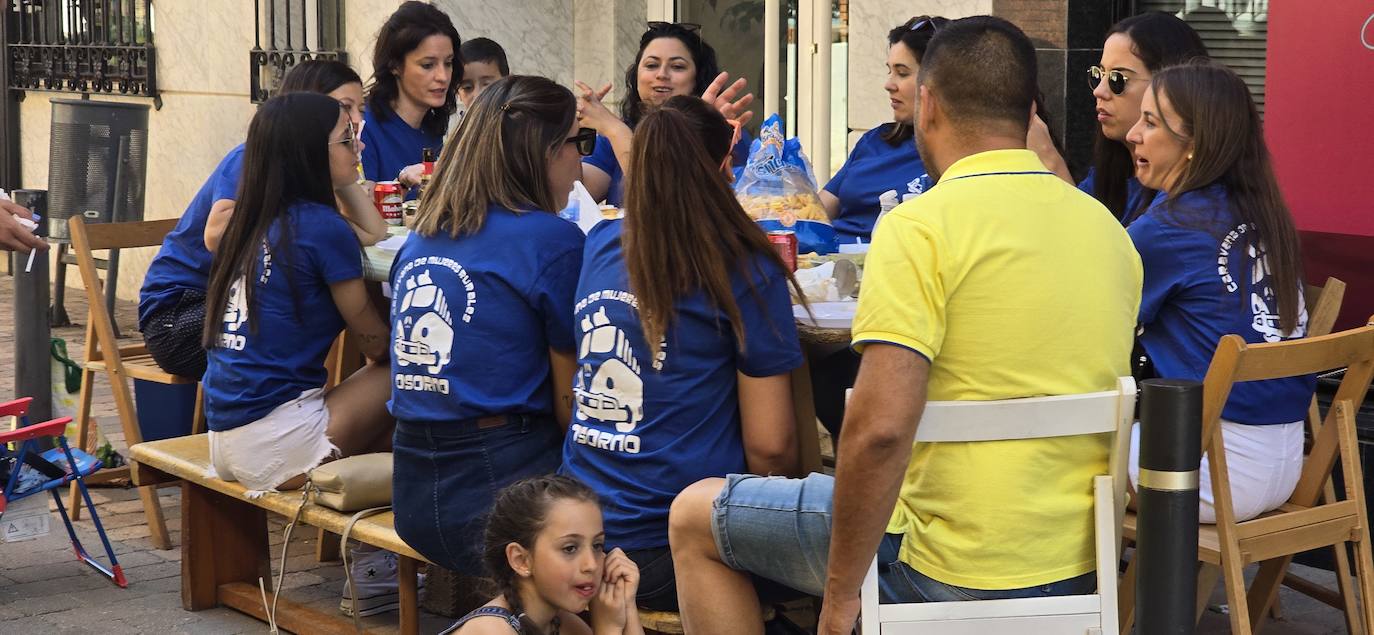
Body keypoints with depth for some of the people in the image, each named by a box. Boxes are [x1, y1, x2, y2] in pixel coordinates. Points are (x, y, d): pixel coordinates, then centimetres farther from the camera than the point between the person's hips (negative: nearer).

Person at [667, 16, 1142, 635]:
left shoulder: (920, 226, -17)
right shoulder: (1110, 230, 5)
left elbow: (879, 428, -26)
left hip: (955, 571, -7)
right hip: (1082, 562, 8)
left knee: (694, 517, 10)